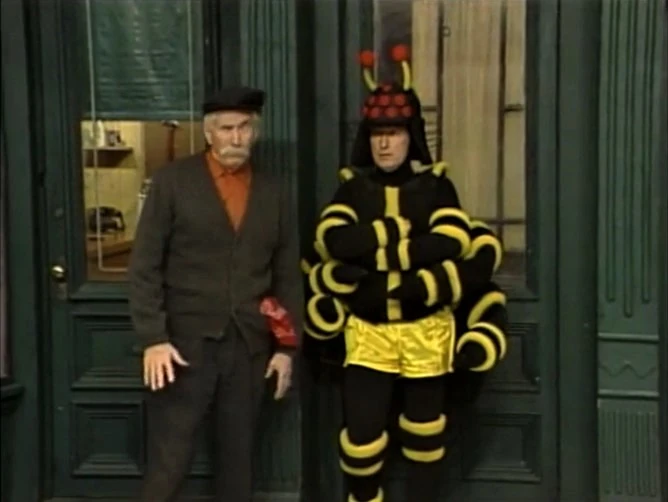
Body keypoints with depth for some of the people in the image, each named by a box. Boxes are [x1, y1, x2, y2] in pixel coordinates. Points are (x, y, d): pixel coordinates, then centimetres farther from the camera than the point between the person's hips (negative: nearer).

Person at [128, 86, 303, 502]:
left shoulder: (276, 191, 8)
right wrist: (153, 339, -12)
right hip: (186, 343, -3)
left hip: (250, 347, 3)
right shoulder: (172, 181, -1)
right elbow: (145, 267, -4)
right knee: (169, 464, -1)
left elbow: (288, 275, 10)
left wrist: (287, 346, 6)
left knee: (238, 459, 11)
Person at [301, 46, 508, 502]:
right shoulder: (353, 186, 3)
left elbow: (453, 242, -18)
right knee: (361, 436, -1)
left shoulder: (435, 183, -1)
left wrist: (372, 251, -22)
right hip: (367, 333, 1)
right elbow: (333, 240, -15)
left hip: (425, 331, 0)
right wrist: (405, 231, -19)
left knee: (425, 436, 13)